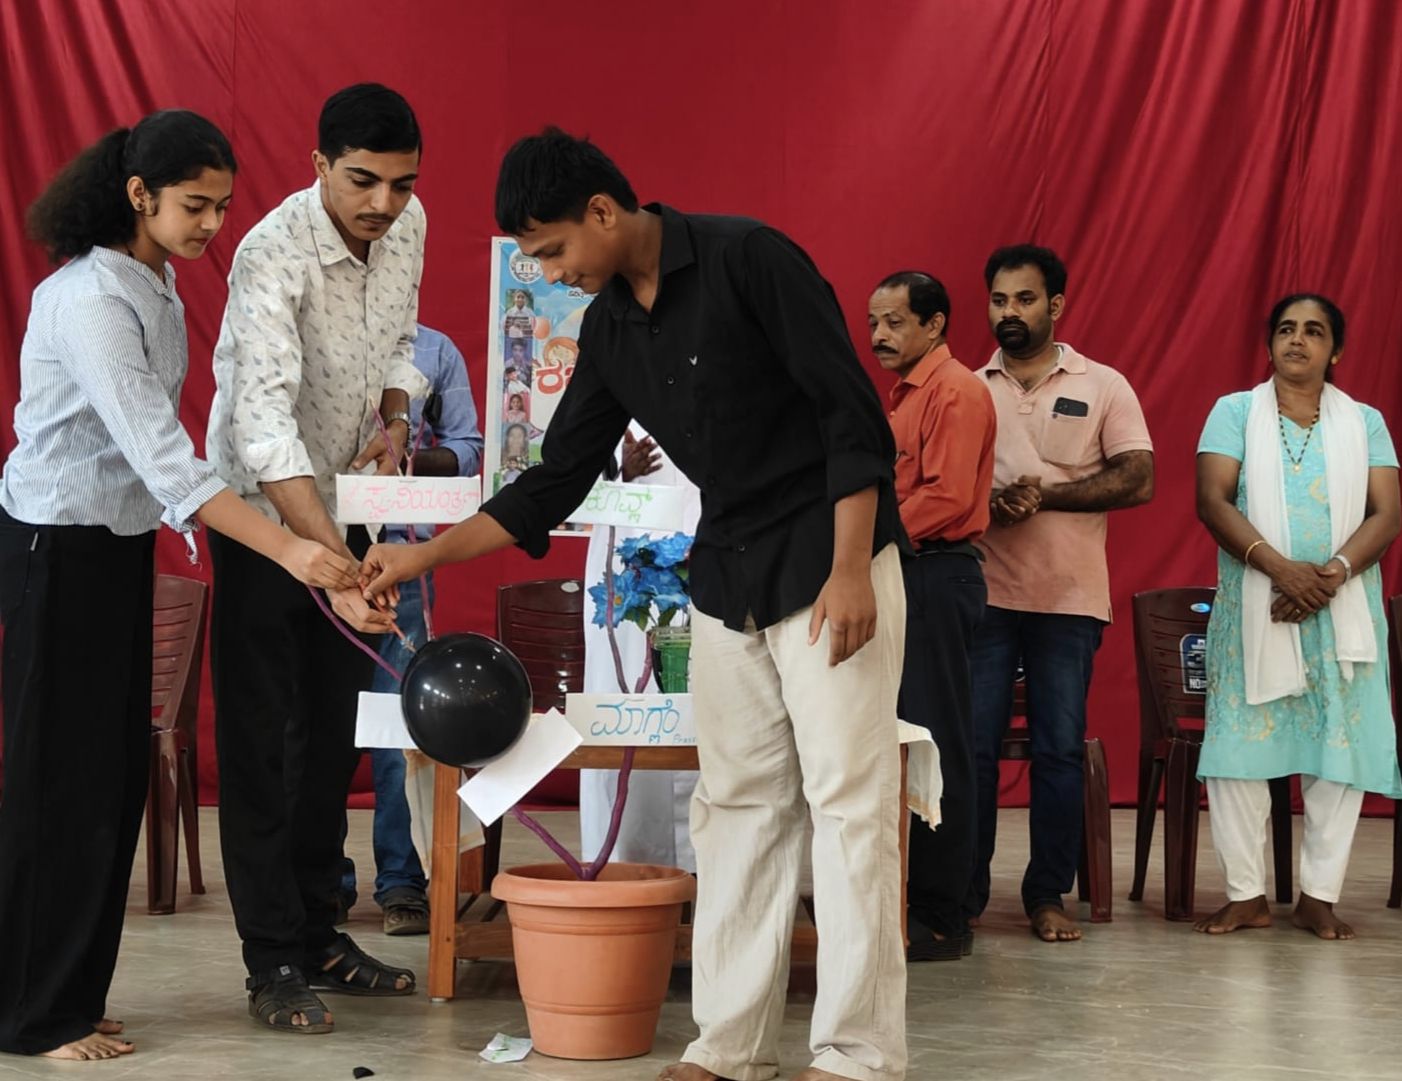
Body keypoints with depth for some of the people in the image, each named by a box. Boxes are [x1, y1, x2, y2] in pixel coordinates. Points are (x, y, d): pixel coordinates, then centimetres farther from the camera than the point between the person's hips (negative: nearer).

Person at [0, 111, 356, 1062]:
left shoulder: (156, 285, 7)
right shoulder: (90, 299, -23)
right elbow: (158, 450, -32)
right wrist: (286, 549, -38)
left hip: (120, 545, 9)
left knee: (118, 776, 10)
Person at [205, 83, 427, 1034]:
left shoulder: (407, 226, -5)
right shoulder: (275, 257, -28)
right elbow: (265, 423, -39)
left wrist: (395, 420, -7)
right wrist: (336, 565, -48)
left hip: (346, 505, 7)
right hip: (264, 516, -7)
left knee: (335, 734, 11)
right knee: (262, 741, -4)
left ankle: (319, 935, 22)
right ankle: (274, 965, 3)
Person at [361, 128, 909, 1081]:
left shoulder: (747, 259, -14)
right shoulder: (609, 330, 8)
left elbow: (851, 412, -16)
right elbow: (557, 483, 13)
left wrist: (851, 570, -21)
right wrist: (425, 555, 8)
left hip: (829, 559, -7)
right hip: (729, 576, 7)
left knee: (847, 797, -6)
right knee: (737, 803, 7)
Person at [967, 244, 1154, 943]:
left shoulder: (1103, 387, 5)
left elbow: (1137, 480, -4)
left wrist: (1046, 494, -14)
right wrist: (986, 505, -15)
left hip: (1070, 599, -1)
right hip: (983, 592, 1)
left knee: (1061, 750, 2)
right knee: (971, 746, -1)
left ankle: (1047, 896, 11)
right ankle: (964, 892, 8)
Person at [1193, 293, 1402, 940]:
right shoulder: (1235, 413, 6)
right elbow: (1212, 501, -6)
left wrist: (1335, 572, -18)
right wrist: (1280, 568, -19)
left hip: (1343, 613, 1)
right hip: (1254, 611, -1)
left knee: (1340, 748, -2)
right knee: (1241, 746, -5)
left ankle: (1319, 897, 6)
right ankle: (1246, 895, 4)